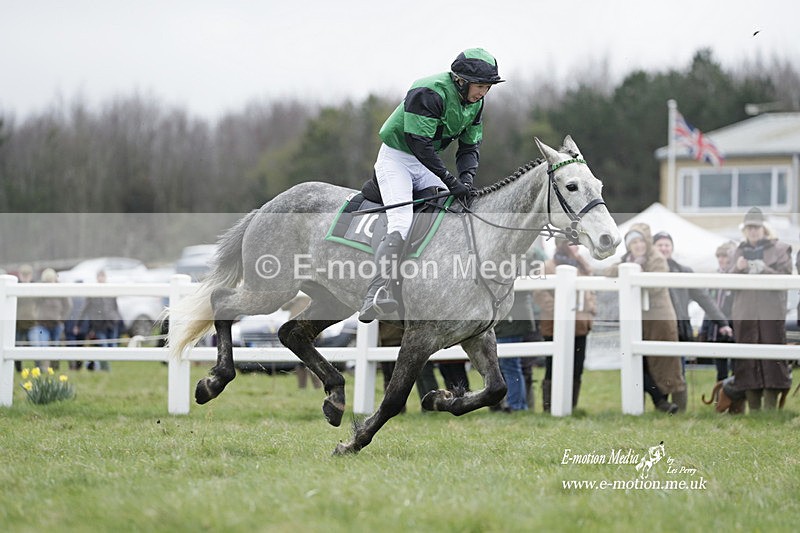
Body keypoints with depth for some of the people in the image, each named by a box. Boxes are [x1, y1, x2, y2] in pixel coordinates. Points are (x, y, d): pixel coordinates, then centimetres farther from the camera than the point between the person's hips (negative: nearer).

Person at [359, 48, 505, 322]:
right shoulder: (428, 93, -26)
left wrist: (466, 177, -15)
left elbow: (470, 146, 6)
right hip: (396, 158, -9)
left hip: (426, 164, 9)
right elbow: (420, 144, -31)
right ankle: (374, 296, -35)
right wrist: (452, 181, -33)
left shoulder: (474, 103, 1)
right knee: (400, 224, -24)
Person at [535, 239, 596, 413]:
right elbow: (541, 293, -9)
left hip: (580, 325, 6)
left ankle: (571, 406, 13)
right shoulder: (548, 266, -2)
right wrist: (555, 310, -16)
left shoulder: (583, 266, 17)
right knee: (553, 369, -4)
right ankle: (549, 407, -2)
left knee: (576, 370, 6)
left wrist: (590, 312, 9)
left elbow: (591, 291, 20)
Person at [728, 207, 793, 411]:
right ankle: (753, 410, 8)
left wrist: (765, 270, -17)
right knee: (747, 363, 3)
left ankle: (770, 408, -4)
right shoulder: (740, 251, 16)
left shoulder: (780, 249, 6)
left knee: (771, 362, -6)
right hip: (744, 314, 3)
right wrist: (738, 269, -8)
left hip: (771, 314, -3)